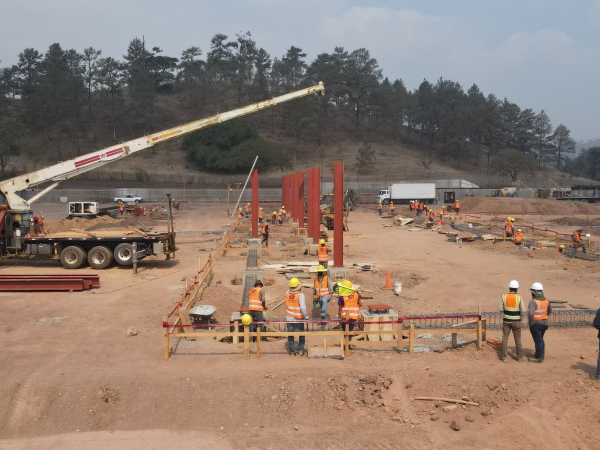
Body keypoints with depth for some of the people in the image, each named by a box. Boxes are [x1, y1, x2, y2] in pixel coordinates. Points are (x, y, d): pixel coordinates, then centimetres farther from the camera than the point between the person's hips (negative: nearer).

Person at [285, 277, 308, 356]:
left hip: (289, 318, 3)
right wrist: (306, 316, -12)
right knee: (301, 335, 19)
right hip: (299, 319, -3)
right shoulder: (300, 295, -18)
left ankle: (292, 352, 14)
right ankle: (301, 350, 21)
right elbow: (303, 308, -24)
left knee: (290, 336, 11)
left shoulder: (287, 294, -6)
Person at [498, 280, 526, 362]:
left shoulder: (504, 297, -8)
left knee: (505, 339, 10)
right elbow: (523, 311, -15)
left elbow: (500, 308, -3)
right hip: (516, 322, -1)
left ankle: (503, 357, 12)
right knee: (518, 340, 12)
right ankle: (520, 357, 22)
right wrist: (522, 315, 7)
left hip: (506, 321, 1)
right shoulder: (519, 298, -13)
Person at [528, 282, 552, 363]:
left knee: (538, 341, 5)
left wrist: (531, 323, -19)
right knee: (541, 339, 22)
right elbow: (550, 310, 18)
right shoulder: (546, 300, 2)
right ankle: (542, 355, 31)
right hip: (544, 322, 7)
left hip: (536, 324, -7)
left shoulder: (533, 302, -21)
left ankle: (538, 358, 16)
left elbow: (530, 313, -32)